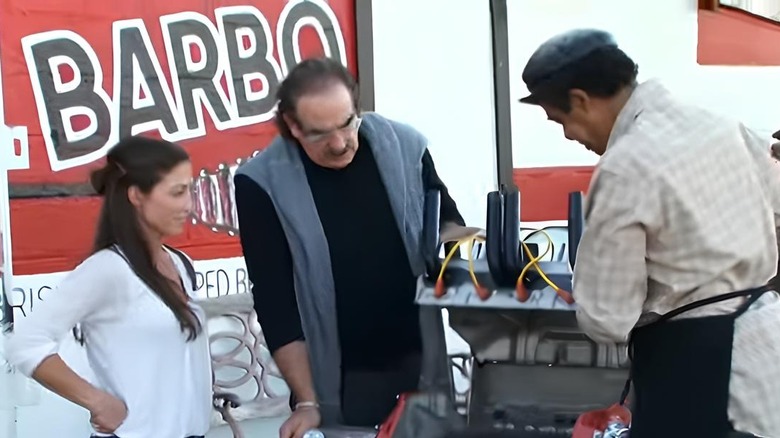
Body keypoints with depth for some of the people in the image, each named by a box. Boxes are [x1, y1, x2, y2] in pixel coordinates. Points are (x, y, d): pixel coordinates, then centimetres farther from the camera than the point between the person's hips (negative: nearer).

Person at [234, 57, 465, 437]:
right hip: (340, 378, -2)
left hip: (422, 357, 3)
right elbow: (275, 299, -12)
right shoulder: (262, 183, -14)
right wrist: (306, 402, -16)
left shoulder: (404, 146, -7)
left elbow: (449, 221, 9)